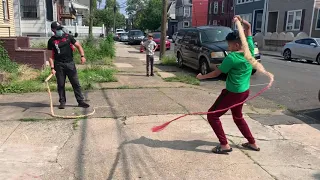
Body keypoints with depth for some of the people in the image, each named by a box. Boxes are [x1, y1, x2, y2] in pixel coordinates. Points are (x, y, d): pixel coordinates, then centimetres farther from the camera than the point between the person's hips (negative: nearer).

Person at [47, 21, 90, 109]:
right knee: (60, 84, 6)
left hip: (70, 63, 1)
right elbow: (51, 56, 3)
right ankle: (62, 102, 20)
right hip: (59, 65, 0)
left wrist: (82, 56, -6)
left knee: (76, 83, 1)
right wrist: (52, 68, -6)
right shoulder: (51, 41, 3)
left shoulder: (68, 36, 5)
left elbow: (78, 45, 8)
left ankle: (80, 101, 8)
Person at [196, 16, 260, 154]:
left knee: (212, 116, 1)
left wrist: (202, 77, 2)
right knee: (238, 117, 28)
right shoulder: (250, 49, -2)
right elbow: (248, 27, 10)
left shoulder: (231, 58, -22)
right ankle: (252, 143, 35)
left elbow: (216, 73, -13)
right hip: (244, 91, 8)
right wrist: (241, 20, -8)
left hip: (233, 93, -8)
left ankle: (224, 145, 1)